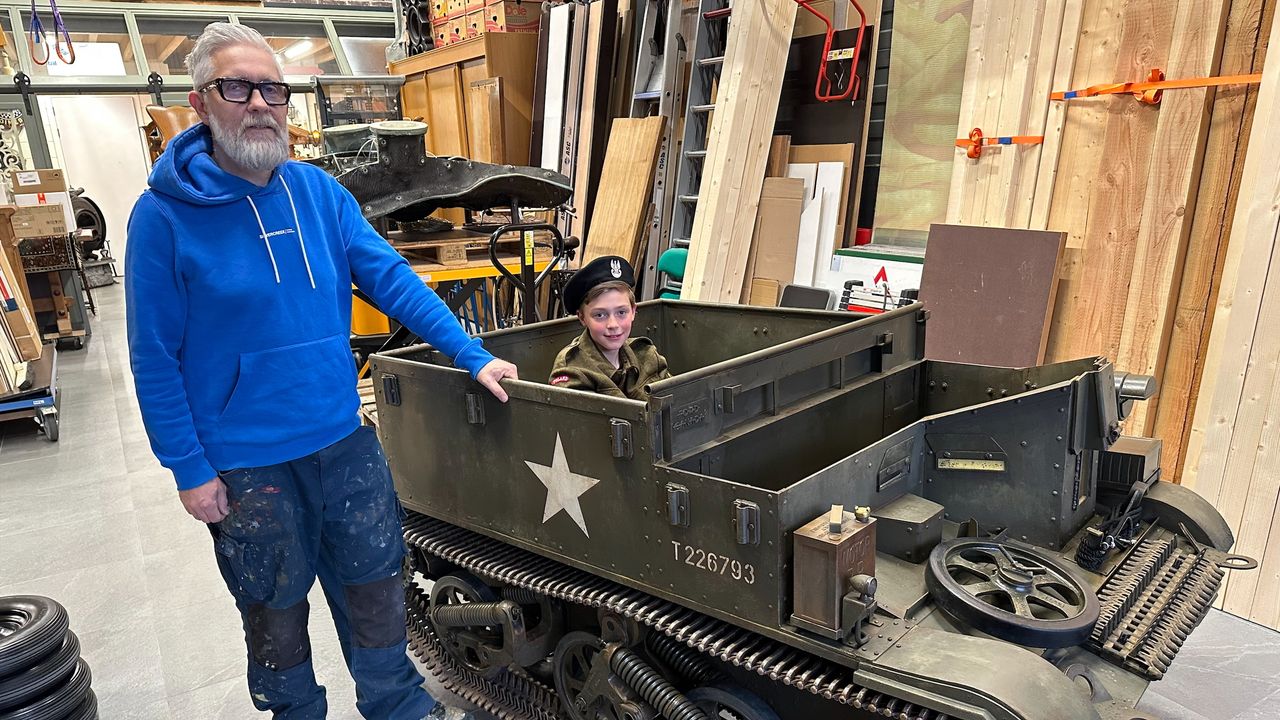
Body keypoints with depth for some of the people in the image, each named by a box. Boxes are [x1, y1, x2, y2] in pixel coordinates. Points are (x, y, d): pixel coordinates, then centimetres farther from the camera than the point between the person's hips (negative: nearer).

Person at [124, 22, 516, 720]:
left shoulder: (319, 191, -1)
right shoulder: (163, 215, -11)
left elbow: (390, 277, -3)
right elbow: (156, 357, -9)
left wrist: (473, 356, -8)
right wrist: (190, 471, -9)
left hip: (344, 439, 3)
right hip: (246, 462, -3)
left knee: (374, 581, 17)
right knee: (274, 603, 17)